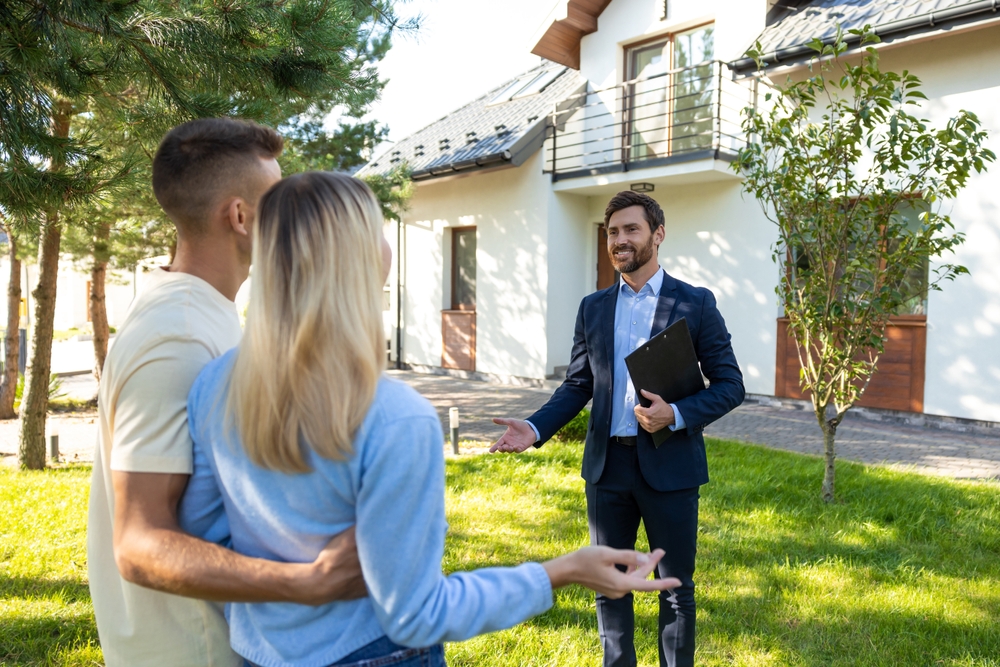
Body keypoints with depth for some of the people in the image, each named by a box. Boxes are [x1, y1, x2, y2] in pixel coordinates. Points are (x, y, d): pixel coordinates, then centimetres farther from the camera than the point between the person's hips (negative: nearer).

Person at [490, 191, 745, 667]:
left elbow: (730, 384, -3)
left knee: (676, 588, 11)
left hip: (668, 465, -3)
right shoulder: (593, 308, 7)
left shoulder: (696, 304, -3)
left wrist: (677, 414, -19)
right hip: (606, 465, 3)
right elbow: (577, 385, 8)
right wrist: (536, 428, -8)